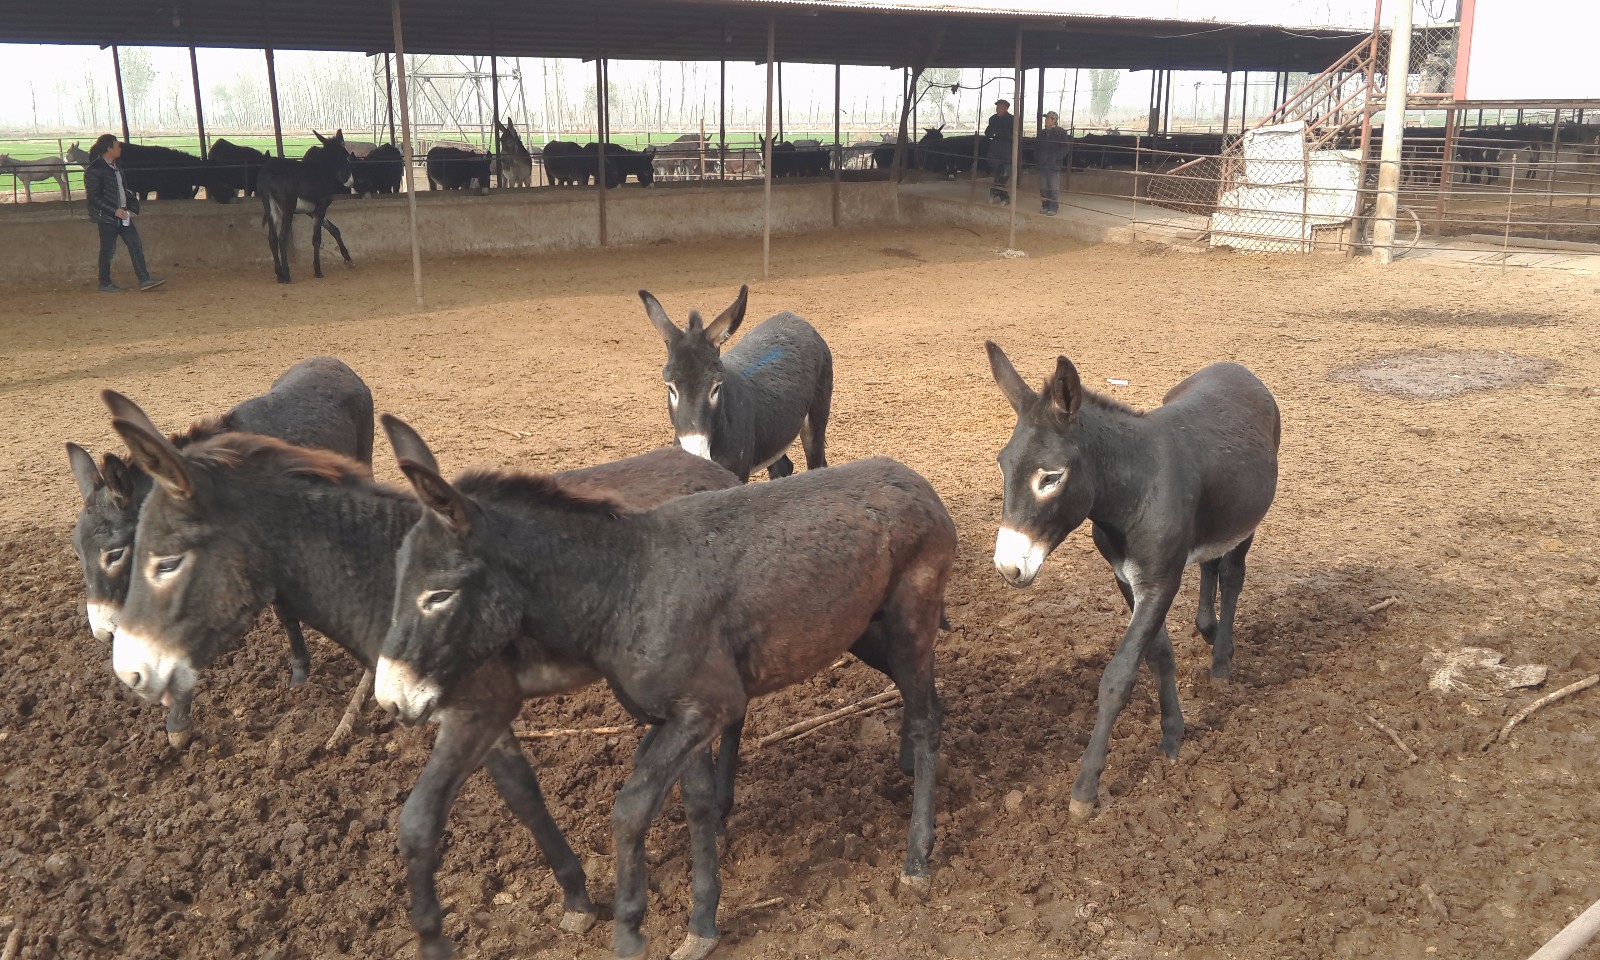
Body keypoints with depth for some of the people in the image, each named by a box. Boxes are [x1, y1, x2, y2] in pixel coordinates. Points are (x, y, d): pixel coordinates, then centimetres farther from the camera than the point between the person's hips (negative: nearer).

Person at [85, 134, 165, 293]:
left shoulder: (115, 167, 13)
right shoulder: (95, 170, -13)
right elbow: (93, 197, -15)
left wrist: (131, 207, 6)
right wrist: (114, 211, -19)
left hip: (122, 214, 8)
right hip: (106, 216, -8)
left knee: (135, 245, 0)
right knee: (108, 250, 0)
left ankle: (144, 280, -2)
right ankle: (105, 284, 11)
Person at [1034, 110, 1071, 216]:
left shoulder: (1061, 132, -4)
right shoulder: (1042, 133, 14)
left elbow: (1064, 148, -8)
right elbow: (1036, 146, 22)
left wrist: (1055, 157, -16)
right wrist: (1037, 157, 6)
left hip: (1054, 165, -6)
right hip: (1042, 164, 6)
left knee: (1054, 188, -5)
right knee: (1043, 187, 8)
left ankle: (1053, 208, -2)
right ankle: (1045, 206, 17)